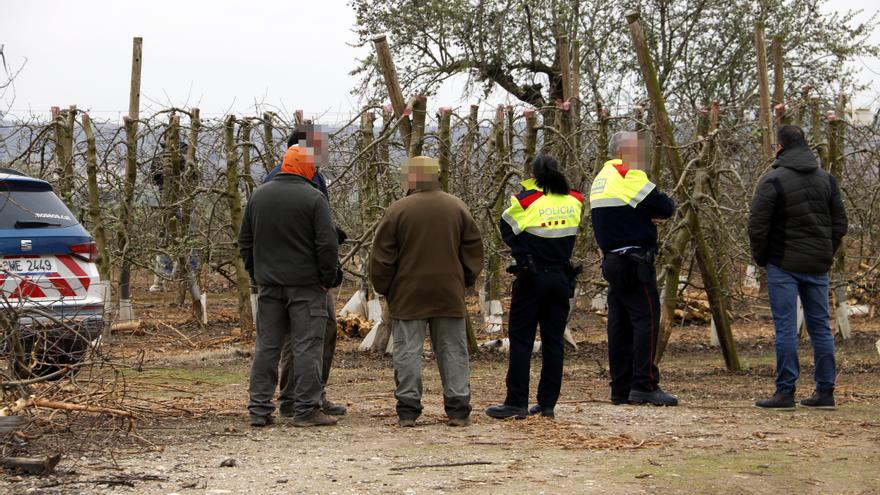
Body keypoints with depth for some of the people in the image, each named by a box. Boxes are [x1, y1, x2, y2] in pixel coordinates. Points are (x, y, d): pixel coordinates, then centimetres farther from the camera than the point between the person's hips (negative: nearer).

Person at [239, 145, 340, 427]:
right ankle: (307, 410, -4)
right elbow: (327, 243, -13)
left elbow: (245, 241, 14)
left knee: (267, 346, 10)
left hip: (269, 285, 5)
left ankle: (259, 409, 10)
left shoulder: (259, 196, 9)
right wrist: (327, 279, -3)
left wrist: (256, 274, 18)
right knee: (307, 346, -3)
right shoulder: (313, 198, -9)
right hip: (306, 286, -5)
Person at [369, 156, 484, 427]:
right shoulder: (457, 207, 4)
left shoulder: (397, 210, -6)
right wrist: (466, 280, 19)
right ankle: (458, 410, 5)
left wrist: (383, 288, 9)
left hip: (408, 295, -3)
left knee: (408, 352, 2)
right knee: (453, 351, 7)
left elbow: (382, 256, -3)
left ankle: (408, 410, 1)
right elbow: (473, 250, 9)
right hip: (450, 294, 3)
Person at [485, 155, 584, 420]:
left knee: (521, 339, -1)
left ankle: (516, 402, -5)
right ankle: (548, 403, 9)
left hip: (531, 278, -4)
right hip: (562, 277, 4)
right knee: (553, 340, 8)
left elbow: (506, 227, 1)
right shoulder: (574, 201, 2)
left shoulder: (526, 200, -9)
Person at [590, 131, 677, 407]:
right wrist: (654, 212, 9)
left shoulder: (601, 178, 19)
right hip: (634, 261, -9)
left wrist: (646, 216, 0)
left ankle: (621, 389, 10)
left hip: (612, 259, 9)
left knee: (620, 324, 9)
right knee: (646, 319, -9)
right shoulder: (629, 176, -11)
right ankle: (644, 385, -13)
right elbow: (666, 208, -12)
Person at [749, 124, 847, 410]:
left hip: (783, 265, -5)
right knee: (820, 327, 9)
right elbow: (840, 224, 11)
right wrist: (827, 254, 16)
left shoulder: (773, 180, -9)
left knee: (786, 328, -4)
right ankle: (825, 392, 10)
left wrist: (760, 258, 3)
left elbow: (757, 225, -11)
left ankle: (785, 392, -5)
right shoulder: (827, 179, 9)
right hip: (818, 266, 5)